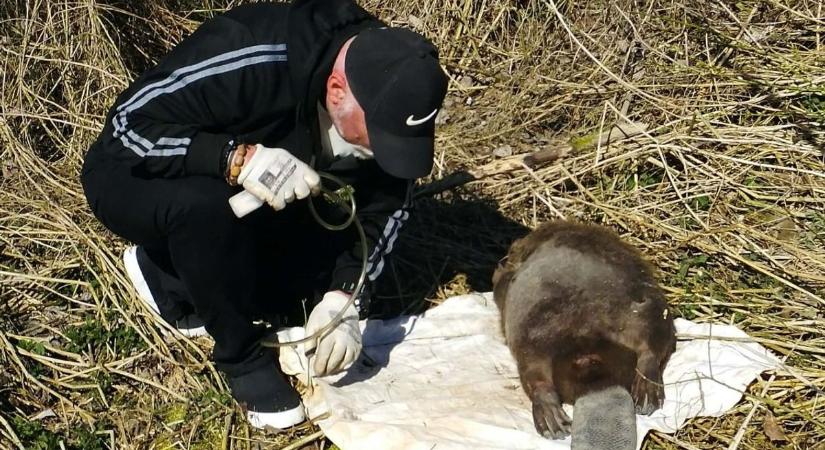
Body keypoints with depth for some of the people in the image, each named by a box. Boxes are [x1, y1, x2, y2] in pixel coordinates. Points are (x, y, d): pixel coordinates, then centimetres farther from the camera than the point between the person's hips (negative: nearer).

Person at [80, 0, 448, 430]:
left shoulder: (382, 96, -19)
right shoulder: (249, 57, -37)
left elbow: (384, 205, -13)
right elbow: (127, 124, -32)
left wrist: (343, 297, -27)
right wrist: (238, 158, -45)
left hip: (243, 196, 6)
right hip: (135, 176, -5)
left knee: (331, 268, -9)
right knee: (205, 203, -38)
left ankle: (169, 277, 6)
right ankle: (243, 355, -14)